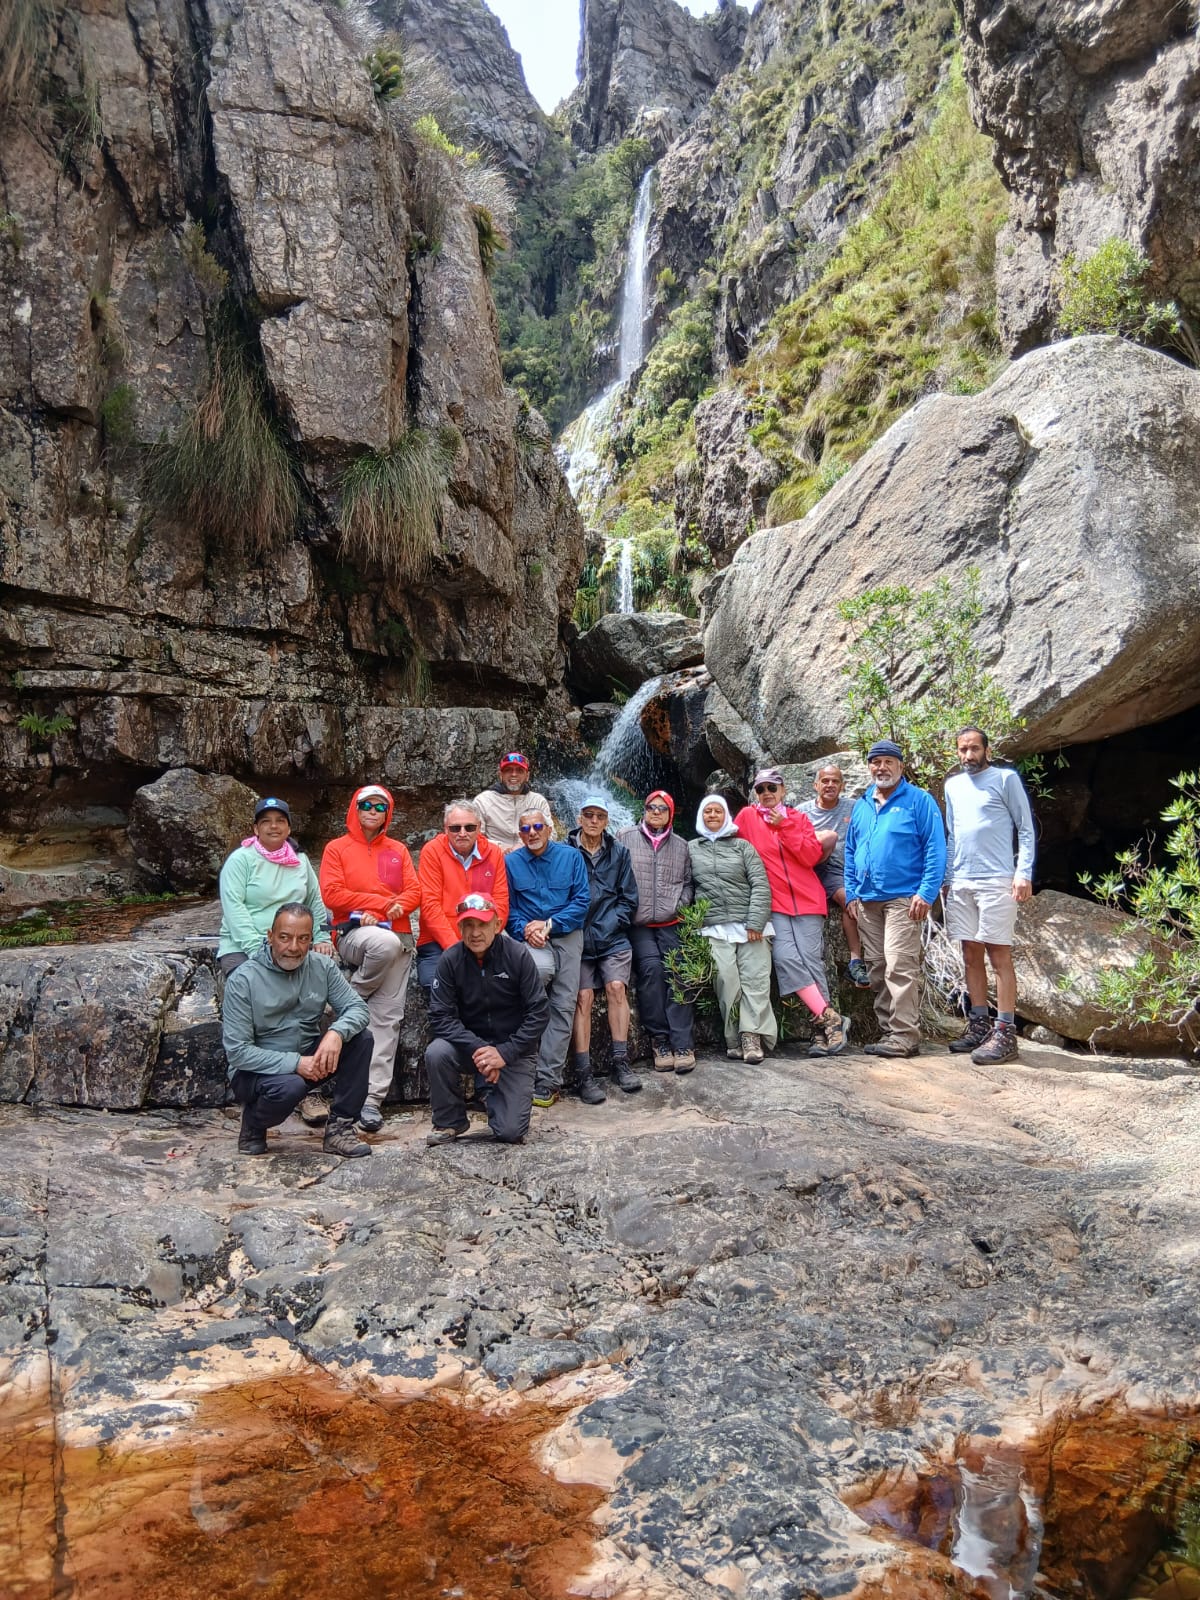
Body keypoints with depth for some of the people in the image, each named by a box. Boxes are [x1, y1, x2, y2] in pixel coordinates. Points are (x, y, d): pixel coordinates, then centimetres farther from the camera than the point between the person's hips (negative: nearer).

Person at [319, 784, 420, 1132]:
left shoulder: (398, 851, 18)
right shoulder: (337, 849, 10)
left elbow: (414, 891, 8)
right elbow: (331, 893, -3)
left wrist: (383, 911, -11)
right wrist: (383, 901, -6)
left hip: (397, 936, 3)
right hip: (352, 932, -3)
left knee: (387, 1017, -9)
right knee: (386, 942, -39)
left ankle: (372, 1098, -10)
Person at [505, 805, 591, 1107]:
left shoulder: (571, 857, 7)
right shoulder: (510, 862, 8)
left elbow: (581, 902, 1)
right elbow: (507, 909, 6)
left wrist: (549, 924, -11)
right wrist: (525, 930, -13)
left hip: (567, 935, 2)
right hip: (530, 939, -1)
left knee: (563, 1007, -6)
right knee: (541, 968, -33)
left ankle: (547, 1080, -1)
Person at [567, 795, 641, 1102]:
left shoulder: (619, 853, 11)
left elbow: (629, 898, 11)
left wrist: (610, 924, -2)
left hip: (612, 937, 2)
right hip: (577, 937, -2)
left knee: (616, 986, -15)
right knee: (583, 996, -14)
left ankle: (620, 1062, -5)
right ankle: (583, 1073, -12)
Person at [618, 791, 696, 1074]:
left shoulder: (680, 846, 17)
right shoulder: (625, 838, 8)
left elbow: (687, 882, 20)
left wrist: (679, 906, 3)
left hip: (670, 924, 2)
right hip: (637, 924, -2)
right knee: (651, 968, -22)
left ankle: (682, 1045, -12)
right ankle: (660, 1040, -13)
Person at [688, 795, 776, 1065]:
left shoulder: (742, 846, 10)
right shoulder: (691, 849, 13)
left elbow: (761, 885, 2)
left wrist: (755, 922, -8)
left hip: (749, 925, 0)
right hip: (715, 929, 0)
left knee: (755, 981, -7)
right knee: (727, 983, -9)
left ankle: (751, 1037, -5)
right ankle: (734, 1039, -1)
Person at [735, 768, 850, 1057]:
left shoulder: (799, 818, 10)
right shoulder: (747, 817, 8)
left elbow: (810, 856, -3)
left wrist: (785, 826, -9)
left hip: (807, 900, 1)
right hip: (774, 903, 0)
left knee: (811, 961, -6)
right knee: (786, 958, -17)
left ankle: (822, 1032, -4)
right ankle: (831, 1019, -13)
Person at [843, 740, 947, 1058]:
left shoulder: (919, 800, -2)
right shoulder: (860, 806, 16)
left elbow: (935, 849, -8)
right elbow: (851, 852, 19)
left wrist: (926, 892, -16)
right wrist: (851, 892, 9)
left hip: (903, 898, -6)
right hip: (867, 900, 7)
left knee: (900, 967, -13)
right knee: (876, 970, 8)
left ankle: (905, 1036, -9)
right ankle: (889, 1031, 16)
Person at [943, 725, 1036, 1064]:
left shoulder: (1006, 779, 0)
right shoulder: (952, 785, 16)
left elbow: (1026, 829, -2)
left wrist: (1024, 873, -12)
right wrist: (947, 876, 14)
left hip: (996, 881, -6)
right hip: (960, 883, 6)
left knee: (999, 955, -5)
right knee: (971, 954, 8)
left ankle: (1005, 1033, -5)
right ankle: (979, 1025, 15)